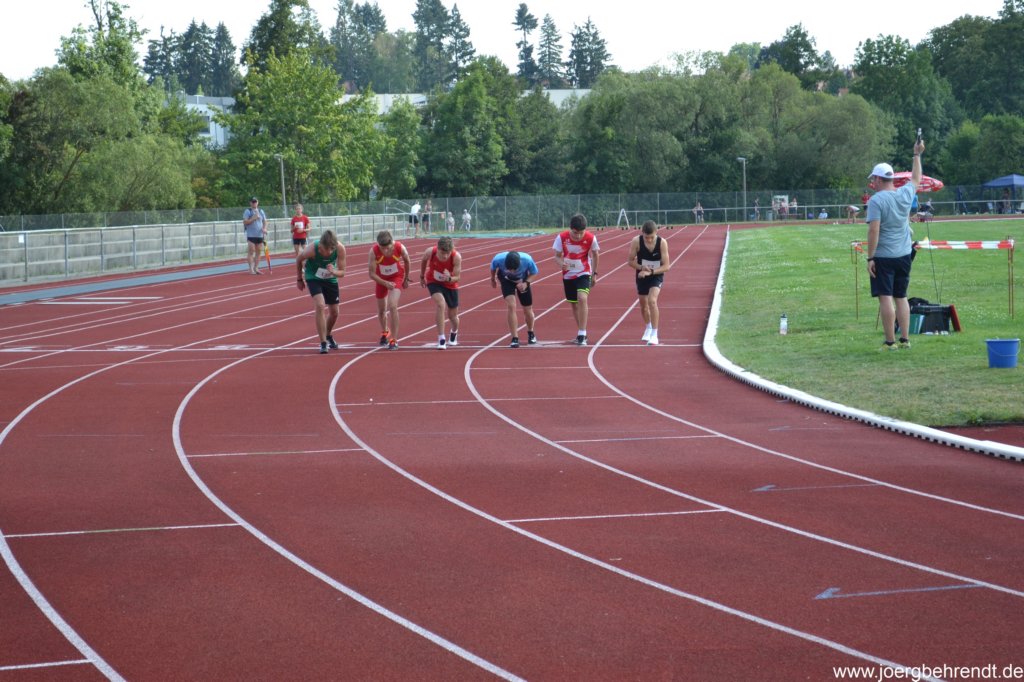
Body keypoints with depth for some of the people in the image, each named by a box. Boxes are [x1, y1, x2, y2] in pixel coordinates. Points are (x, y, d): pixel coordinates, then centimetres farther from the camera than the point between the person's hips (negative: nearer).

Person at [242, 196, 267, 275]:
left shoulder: (261, 211, 14)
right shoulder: (248, 211, -1)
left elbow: (264, 221, 15)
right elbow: (245, 222, -8)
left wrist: (264, 228, -3)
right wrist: (253, 218, -18)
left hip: (260, 235, 5)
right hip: (251, 235, -5)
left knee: (258, 252, 5)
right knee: (251, 251, -7)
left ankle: (256, 268, 11)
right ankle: (251, 268, -4)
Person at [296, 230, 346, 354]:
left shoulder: (340, 249, -28)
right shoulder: (311, 250, -33)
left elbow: (342, 272, -17)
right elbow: (298, 259, -10)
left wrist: (334, 272, -40)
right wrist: (300, 279, 2)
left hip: (330, 279, 3)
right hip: (313, 278, -3)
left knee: (334, 312, 11)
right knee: (320, 306, -24)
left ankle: (328, 336, 42)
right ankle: (323, 343, -19)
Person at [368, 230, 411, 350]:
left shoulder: (400, 248, -29)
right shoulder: (374, 251, -30)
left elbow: (407, 262, -6)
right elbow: (372, 274, -23)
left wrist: (406, 279, 6)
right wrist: (385, 283, -36)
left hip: (397, 277, -2)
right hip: (381, 279, 2)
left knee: (392, 306, -21)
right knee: (381, 309, 17)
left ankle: (394, 340, -12)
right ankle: (384, 332, 48)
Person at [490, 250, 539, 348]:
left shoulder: (527, 260, -36)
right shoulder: (498, 259, -35)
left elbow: (534, 273, -16)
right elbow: (493, 269, -10)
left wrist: (526, 283, -33)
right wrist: (493, 279, 8)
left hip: (523, 281, 1)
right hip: (507, 280, -1)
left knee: (528, 310, 9)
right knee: (511, 306, -21)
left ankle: (531, 334, 39)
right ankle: (515, 339, -15)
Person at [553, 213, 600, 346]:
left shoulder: (591, 238, -18)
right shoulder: (562, 237, -17)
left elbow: (595, 254, 1)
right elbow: (557, 256, -7)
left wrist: (594, 274, 8)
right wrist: (561, 264, -30)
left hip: (584, 274, -3)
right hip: (568, 275, 3)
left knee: (582, 298, -24)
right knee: (574, 304, 12)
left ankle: (582, 335, -21)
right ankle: (582, 333, 30)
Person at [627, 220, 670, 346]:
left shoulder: (662, 243, -23)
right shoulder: (636, 241, -20)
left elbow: (666, 266, -19)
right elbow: (630, 261, -10)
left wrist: (651, 272, -31)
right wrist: (641, 267, -29)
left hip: (657, 275, -3)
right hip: (641, 276, 3)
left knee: (652, 300, -23)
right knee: (643, 305, 16)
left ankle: (654, 334, -17)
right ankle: (648, 328, 46)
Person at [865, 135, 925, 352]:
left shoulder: (876, 200, -13)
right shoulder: (905, 194, 4)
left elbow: (874, 230, -19)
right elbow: (916, 179, 26)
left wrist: (870, 257, -14)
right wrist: (917, 155, 37)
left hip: (883, 257, -6)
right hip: (904, 255, 6)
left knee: (885, 298, -4)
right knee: (901, 297, 13)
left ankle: (890, 342, -6)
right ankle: (905, 339, 14)